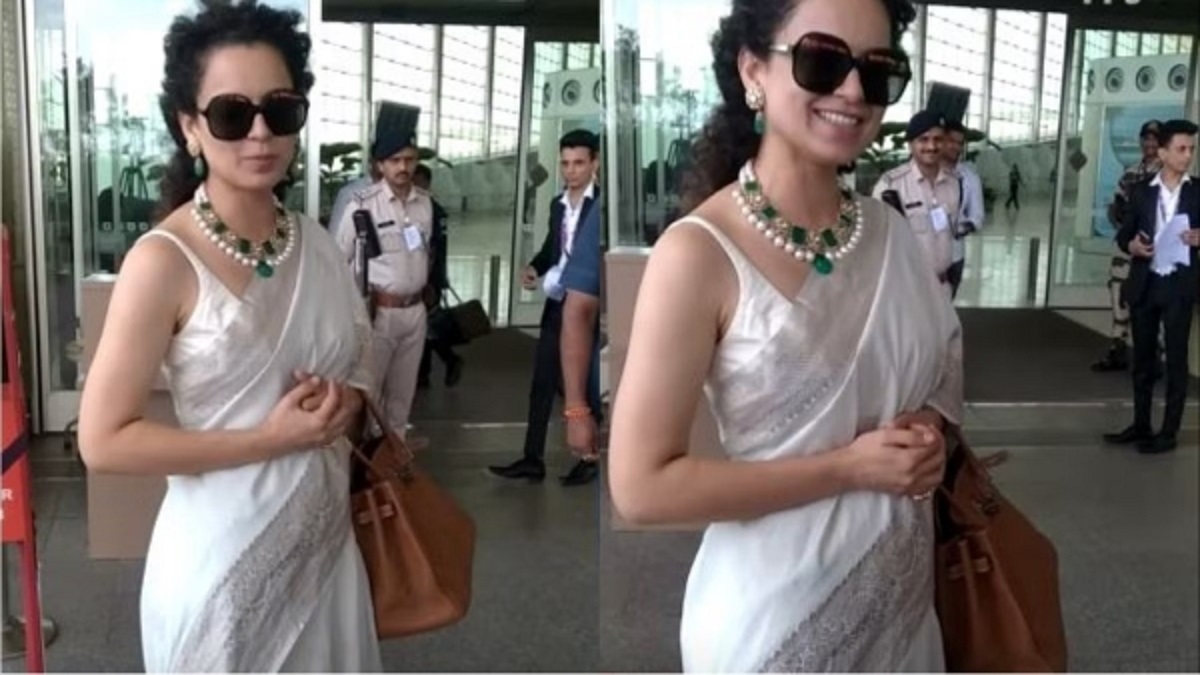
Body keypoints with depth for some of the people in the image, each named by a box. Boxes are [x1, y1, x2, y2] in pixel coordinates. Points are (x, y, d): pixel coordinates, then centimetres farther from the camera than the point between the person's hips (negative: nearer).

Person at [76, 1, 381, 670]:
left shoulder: (317, 242, 2)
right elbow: (104, 440, -16)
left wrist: (342, 405, -6)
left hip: (326, 543, 5)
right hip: (223, 558, -5)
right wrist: (269, 438, -19)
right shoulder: (164, 260, -15)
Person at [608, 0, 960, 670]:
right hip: (776, 611, -5)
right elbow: (642, 486, -20)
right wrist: (849, 467, -20)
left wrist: (930, 434, -6)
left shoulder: (892, 231, 0)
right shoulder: (700, 253, -18)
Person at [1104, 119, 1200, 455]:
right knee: (1142, 358, 11)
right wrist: (1132, 245, -12)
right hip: (1144, 285, 3)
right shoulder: (1141, 192, 5)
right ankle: (1140, 425, 22)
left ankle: (1169, 432, 7)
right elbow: (1122, 234, 8)